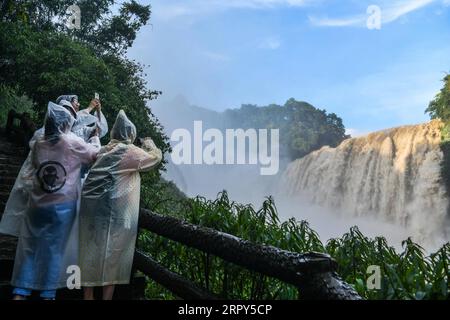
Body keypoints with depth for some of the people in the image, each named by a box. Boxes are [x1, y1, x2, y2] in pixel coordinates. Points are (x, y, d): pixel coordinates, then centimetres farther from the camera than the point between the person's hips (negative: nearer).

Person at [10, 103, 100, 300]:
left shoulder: (38, 144, 3)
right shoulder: (73, 143, -8)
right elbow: (95, 154, 8)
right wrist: (96, 137, 28)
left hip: (37, 206, 3)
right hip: (62, 206, -3)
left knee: (29, 248, 10)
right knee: (54, 249, 5)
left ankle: (20, 293, 13)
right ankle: (47, 294, 11)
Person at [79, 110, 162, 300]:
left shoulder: (105, 150, 14)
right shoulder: (130, 152, -5)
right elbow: (155, 157, 6)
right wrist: (150, 144, 25)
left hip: (91, 206, 7)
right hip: (113, 210, -7)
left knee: (92, 251, 13)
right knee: (112, 254, 3)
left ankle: (88, 295, 23)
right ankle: (107, 296, 9)